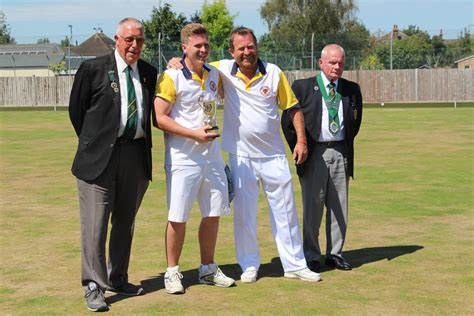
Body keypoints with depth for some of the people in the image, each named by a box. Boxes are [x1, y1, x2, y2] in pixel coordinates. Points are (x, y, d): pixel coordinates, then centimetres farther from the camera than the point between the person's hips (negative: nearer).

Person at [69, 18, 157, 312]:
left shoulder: (149, 73, 8)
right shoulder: (93, 69, -4)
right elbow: (76, 111, 3)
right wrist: (93, 143, 8)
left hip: (137, 154, 5)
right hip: (101, 155, -4)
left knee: (125, 222, 14)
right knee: (95, 222, -4)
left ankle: (118, 279, 27)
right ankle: (94, 286, 4)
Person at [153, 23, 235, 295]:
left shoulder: (214, 74, 8)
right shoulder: (172, 77, -10)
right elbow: (160, 118, -14)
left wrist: (211, 132, 13)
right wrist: (195, 134, -19)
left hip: (212, 156, 6)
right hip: (183, 158, -6)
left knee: (213, 214, 11)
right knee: (178, 218, -1)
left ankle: (208, 269, 25)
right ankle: (172, 272, 13)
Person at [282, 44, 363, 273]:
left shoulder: (351, 89, 8)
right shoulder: (302, 87, -1)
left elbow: (356, 121, 20)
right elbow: (287, 120, 1)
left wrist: (347, 144, 12)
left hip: (340, 153, 3)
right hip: (314, 153, -3)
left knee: (339, 207, 7)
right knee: (313, 207, 1)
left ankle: (334, 254, 18)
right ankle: (311, 255, 12)